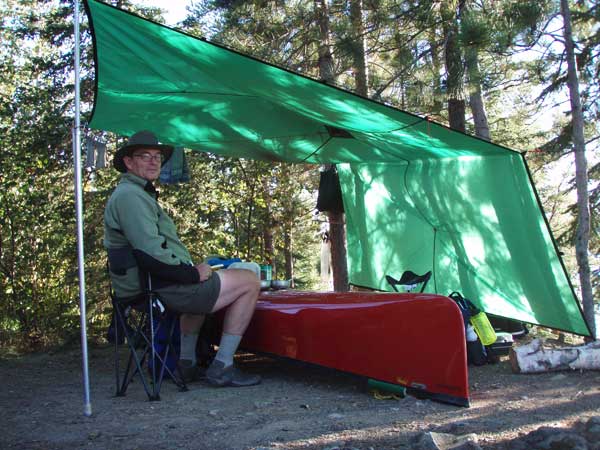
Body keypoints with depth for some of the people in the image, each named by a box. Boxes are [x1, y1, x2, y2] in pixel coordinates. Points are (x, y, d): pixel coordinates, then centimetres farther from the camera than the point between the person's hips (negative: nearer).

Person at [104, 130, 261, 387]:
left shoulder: (136, 193, 21)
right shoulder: (130, 195, -14)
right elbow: (150, 254, -25)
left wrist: (191, 270, 12)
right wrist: (192, 273, -15)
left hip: (143, 288, 11)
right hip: (158, 289, -11)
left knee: (202, 288, 40)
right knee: (249, 282, -6)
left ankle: (187, 363, 31)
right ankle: (222, 367, -6)